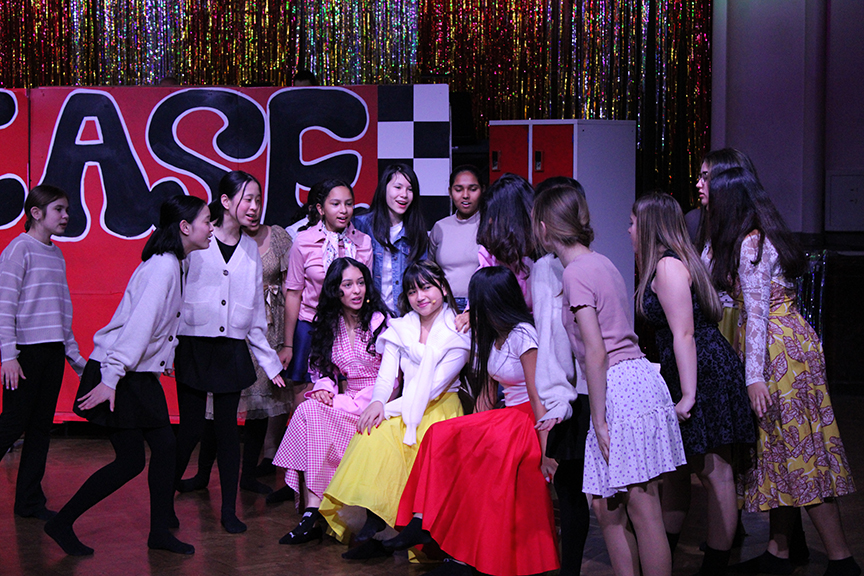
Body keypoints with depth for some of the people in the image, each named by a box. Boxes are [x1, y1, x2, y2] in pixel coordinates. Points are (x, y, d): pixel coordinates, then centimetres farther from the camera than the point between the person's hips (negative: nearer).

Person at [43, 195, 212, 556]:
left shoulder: (173, 264, 10)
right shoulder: (163, 266, -20)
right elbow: (139, 324, -26)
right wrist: (111, 378, -30)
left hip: (142, 375, 9)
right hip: (119, 376, -9)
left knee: (165, 446, 6)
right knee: (130, 461, -4)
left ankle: (160, 532, 15)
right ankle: (61, 524, 9)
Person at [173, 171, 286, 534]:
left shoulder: (251, 250, 11)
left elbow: (256, 313, 15)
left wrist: (270, 362, 13)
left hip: (232, 350, 3)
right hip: (193, 345, -3)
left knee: (227, 429, 4)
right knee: (191, 428, -1)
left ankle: (229, 510, 12)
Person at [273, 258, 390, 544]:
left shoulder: (381, 321, -5)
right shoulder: (330, 325, 11)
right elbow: (324, 368, 17)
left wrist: (357, 402, -18)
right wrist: (324, 387, -6)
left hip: (374, 403, -5)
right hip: (348, 400, 5)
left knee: (311, 412, -28)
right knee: (308, 410, -28)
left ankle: (312, 514, -25)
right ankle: (311, 516, -31)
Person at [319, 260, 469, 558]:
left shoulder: (458, 334, -2)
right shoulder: (400, 329, 13)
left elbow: (434, 387, -10)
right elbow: (386, 376, 3)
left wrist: (389, 409, -18)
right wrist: (378, 402, -20)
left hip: (440, 410, -4)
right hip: (406, 408, 4)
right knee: (375, 432, -29)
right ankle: (372, 526, -35)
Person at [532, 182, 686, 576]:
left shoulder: (576, 272, -10)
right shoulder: (600, 263, 18)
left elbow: (596, 352, -15)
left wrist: (598, 420, -13)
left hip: (622, 388, -10)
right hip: (638, 378, 10)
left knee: (643, 512, -6)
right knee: (606, 508, 13)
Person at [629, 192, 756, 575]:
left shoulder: (668, 265, -14)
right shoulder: (666, 263, 16)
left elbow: (684, 333, -21)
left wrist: (689, 394, -22)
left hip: (705, 372, -10)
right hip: (684, 374, 10)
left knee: (713, 471, -4)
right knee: (675, 467, 14)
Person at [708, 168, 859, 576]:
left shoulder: (750, 244, -14)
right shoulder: (763, 238, 15)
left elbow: (757, 314, -19)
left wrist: (754, 375, -22)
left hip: (779, 348, -10)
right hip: (789, 340, 10)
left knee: (797, 450, -7)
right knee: (781, 449, 11)